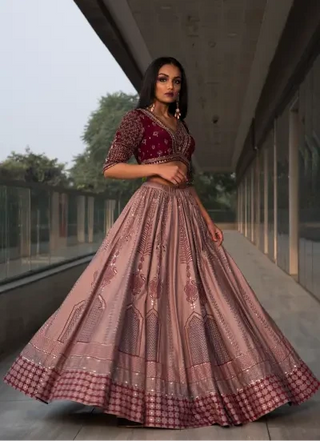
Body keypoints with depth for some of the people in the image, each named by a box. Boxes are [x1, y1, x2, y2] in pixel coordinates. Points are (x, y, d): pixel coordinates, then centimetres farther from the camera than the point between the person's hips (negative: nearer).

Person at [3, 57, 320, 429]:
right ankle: (133, 393, -3)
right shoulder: (137, 119, 1)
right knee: (141, 291, -10)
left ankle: (201, 389, 11)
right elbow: (111, 168, -6)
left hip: (186, 215, 7)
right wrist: (158, 168, -15)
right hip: (152, 211, -6)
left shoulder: (179, 126, 20)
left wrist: (207, 218, 12)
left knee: (191, 296, 4)